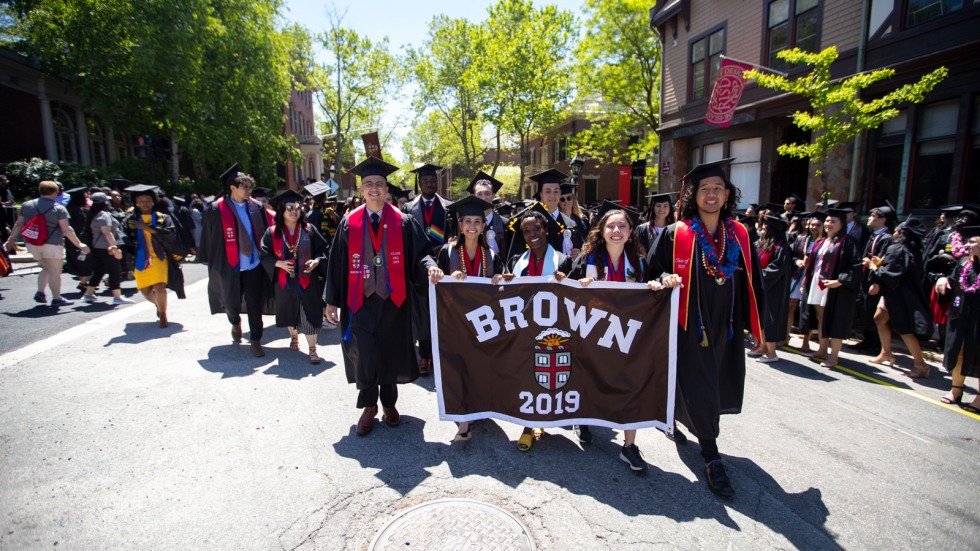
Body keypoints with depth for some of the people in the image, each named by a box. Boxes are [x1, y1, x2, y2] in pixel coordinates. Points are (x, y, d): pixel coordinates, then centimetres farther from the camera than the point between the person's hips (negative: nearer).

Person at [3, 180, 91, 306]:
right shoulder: (59, 209, -9)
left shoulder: (26, 205, 8)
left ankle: (40, 292, 12)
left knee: (46, 268, 24)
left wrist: (11, 240, 20)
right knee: (55, 272, 1)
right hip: (52, 244, -6)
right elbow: (66, 229, -13)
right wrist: (79, 244, -10)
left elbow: (18, 225, 11)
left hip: (33, 244, 6)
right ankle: (57, 299, 6)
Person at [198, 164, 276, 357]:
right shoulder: (217, 210, -6)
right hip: (230, 266, -1)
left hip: (254, 264, 1)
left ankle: (255, 341, 12)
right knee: (232, 302, 16)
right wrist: (210, 262, -1)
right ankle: (235, 323, 48)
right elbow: (208, 237, -2)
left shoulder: (257, 207, 1)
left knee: (255, 304, 0)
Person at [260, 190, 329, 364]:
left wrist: (316, 261, -17)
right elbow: (265, 256, 0)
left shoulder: (309, 230, -1)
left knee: (310, 314, -3)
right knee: (289, 312, 17)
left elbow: (323, 249, 2)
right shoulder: (272, 232, -1)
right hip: (285, 281, 1)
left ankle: (312, 348, 5)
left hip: (307, 280, -1)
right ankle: (294, 336, 44)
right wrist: (279, 263, -17)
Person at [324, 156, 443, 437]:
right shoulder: (349, 223, 1)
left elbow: (420, 253, -4)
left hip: (393, 300, 0)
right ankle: (369, 406, 21)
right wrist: (331, 300, 2)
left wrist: (430, 266, -28)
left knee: (391, 351, 11)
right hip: (360, 300, 0)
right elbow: (337, 263, 3)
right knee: (363, 353, -2)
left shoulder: (403, 222, 0)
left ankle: (389, 403, 32)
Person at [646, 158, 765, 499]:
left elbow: (751, 283, 9)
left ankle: (681, 421, 43)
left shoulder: (740, 236, 5)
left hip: (726, 327, 5)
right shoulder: (675, 234, -5)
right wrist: (665, 278, -23)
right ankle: (711, 459, 12)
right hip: (690, 327, -4)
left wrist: (756, 325, 8)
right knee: (699, 390, -1)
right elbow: (653, 270, 0)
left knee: (719, 389, 16)